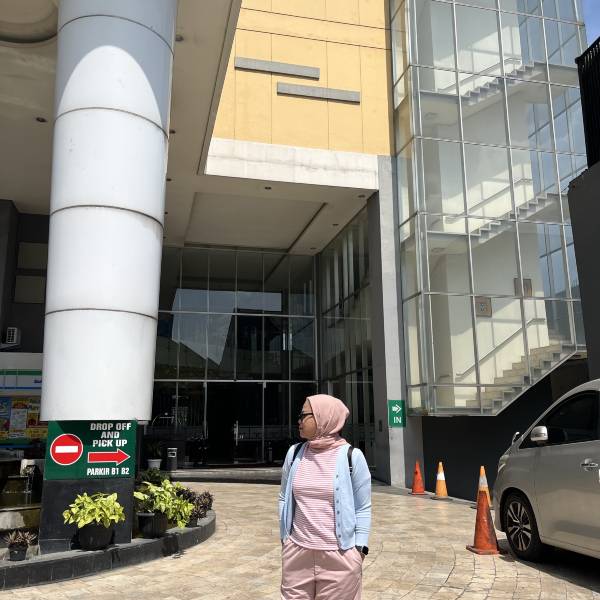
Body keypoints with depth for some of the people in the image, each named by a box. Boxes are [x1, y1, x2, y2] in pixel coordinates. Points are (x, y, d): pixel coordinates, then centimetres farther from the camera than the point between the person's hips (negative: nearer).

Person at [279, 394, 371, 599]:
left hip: (340, 556, -3)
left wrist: (360, 549, -6)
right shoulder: (294, 453, 2)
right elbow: (284, 499, 12)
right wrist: (284, 538, 9)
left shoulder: (351, 456, -8)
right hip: (297, 553, 3)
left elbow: (363, 508, -2)